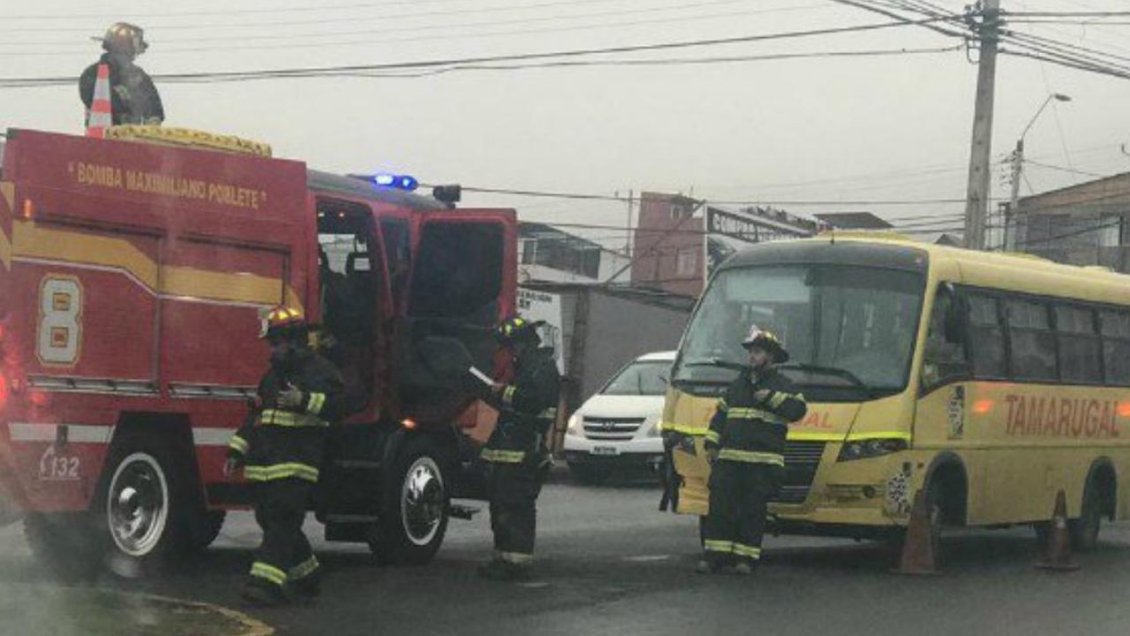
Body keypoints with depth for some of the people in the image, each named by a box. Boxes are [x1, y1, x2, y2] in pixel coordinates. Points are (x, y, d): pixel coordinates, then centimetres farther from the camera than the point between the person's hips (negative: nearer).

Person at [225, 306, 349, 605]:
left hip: (297, 464, -8)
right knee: (270, 520, 9)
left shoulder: (319, 370, -1)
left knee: (282, 522, -15)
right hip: (264, 464, 8)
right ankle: (307, 576, 22)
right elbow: (254, 418, 28)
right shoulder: (273, 375, 23)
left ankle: (267, 581, -21)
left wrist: (305, 400, -26)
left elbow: (338, 404, -14)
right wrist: (236, 452, 22)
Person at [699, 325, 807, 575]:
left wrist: (771, 397, -15)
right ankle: (714, 556, -1)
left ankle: (746, 558, 3)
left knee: (753, 511, -2)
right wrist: (712, 444, 14)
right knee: (720, 507, -3)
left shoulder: (782, 386, 6)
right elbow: (720, 416, 24)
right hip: (728, 458, 4)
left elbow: (797, 410, -10)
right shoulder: (738, 385, 21)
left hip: (763, 461, -4)